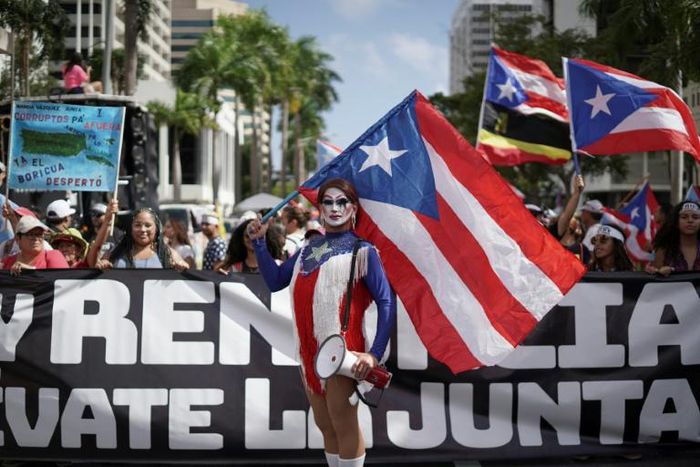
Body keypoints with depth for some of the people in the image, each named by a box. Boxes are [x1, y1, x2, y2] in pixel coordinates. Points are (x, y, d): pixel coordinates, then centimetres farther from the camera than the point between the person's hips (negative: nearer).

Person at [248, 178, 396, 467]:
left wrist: (375, 353, -18)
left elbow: (386, 302, -10)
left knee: (344, 427, -4)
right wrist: (259, 242, 5)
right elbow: (275, 281, 14)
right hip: (309, 353, 7)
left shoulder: (362, 251, -5)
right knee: (325, 427, 14)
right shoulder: (309, 248, 14)